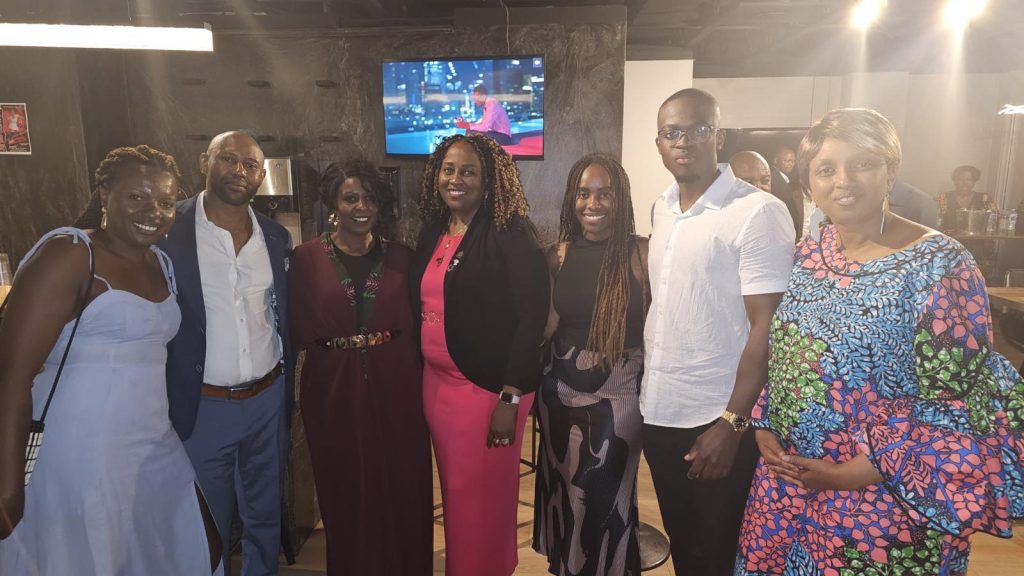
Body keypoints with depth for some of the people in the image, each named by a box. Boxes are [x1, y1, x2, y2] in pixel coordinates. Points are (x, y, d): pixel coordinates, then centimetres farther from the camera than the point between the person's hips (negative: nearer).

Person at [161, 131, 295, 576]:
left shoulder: (276, 237, 3)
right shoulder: (169, 229, -10)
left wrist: (286, 383, 10)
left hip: (268, 400, 4)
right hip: (201, 406, -3)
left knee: (265, 515, 19)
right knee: (207, 525, 16)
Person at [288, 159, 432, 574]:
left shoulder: (400, 257, 3)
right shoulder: (307, 258, -2)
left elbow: (413, 324, 4)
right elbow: (299, 332, -3)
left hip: (394, 386, 1)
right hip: (334, 389, -1)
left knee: (401, 487, 11)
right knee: (346, 491, 13)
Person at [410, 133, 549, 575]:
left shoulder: (510, 235, -12)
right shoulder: (432, 233, 8)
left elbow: (532, 318, -17)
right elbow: (420, 309, 13)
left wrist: (511, 398, -19)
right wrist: (419, 377, 12)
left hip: (486, 387, -6)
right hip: (436, 382, 7)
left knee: (483, 499, 8)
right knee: (455, 494, 20)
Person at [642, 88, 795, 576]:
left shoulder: (758, 213, -14)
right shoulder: (663, 207, 7)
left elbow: (766, 327, -16)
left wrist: (732, 423, -18)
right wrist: (645, 387, 10)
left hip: (718, 419, -5)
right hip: (658, 412, 6)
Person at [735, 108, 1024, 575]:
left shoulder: (940, 265, -15)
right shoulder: (809, 252, 2)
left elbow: (960, 401, -16)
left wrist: (858, 472, -19)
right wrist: (764, 426, -2)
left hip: (885, 503, -5)